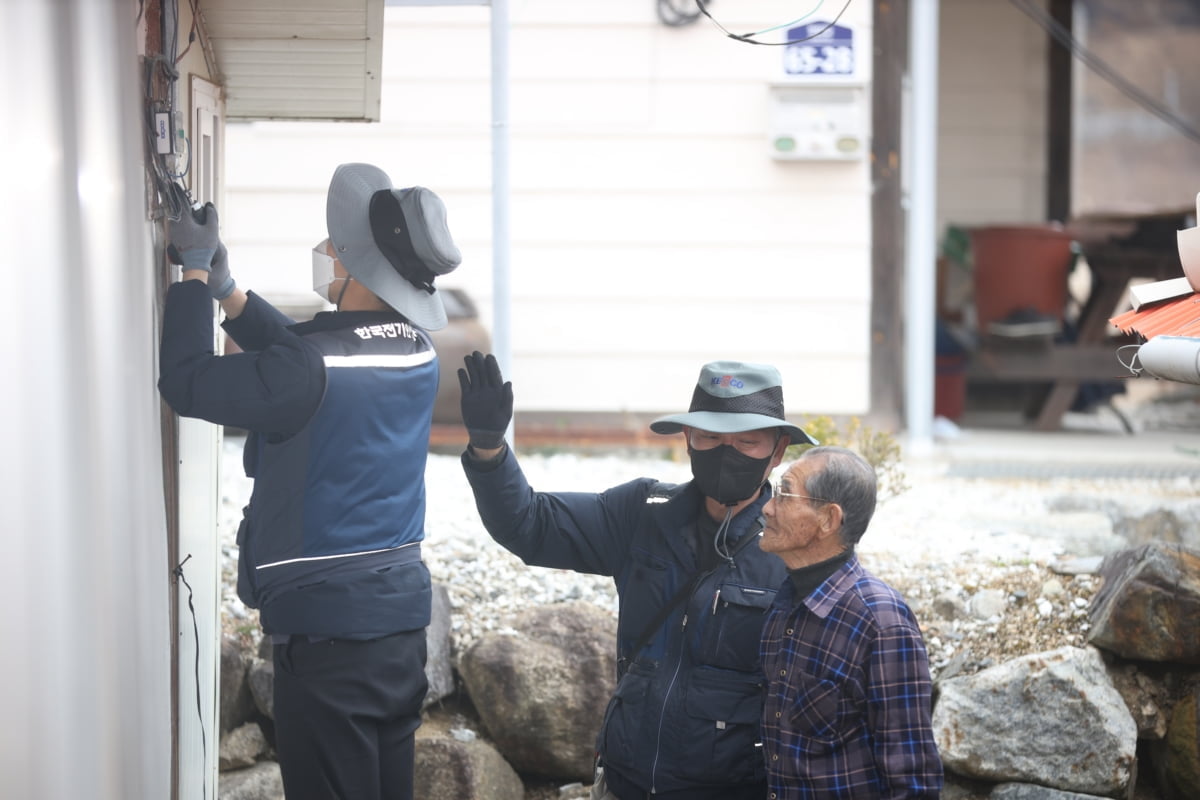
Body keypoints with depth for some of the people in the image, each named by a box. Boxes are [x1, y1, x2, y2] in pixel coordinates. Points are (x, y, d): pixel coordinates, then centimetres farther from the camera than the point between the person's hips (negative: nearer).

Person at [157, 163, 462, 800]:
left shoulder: (312, 370, -21)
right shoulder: (417, 356, 4)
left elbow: (186, 382, -10)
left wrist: (195, 272, 0)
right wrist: (224, 288, 18)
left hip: (326, 626, -8)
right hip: (401, 617, 8)